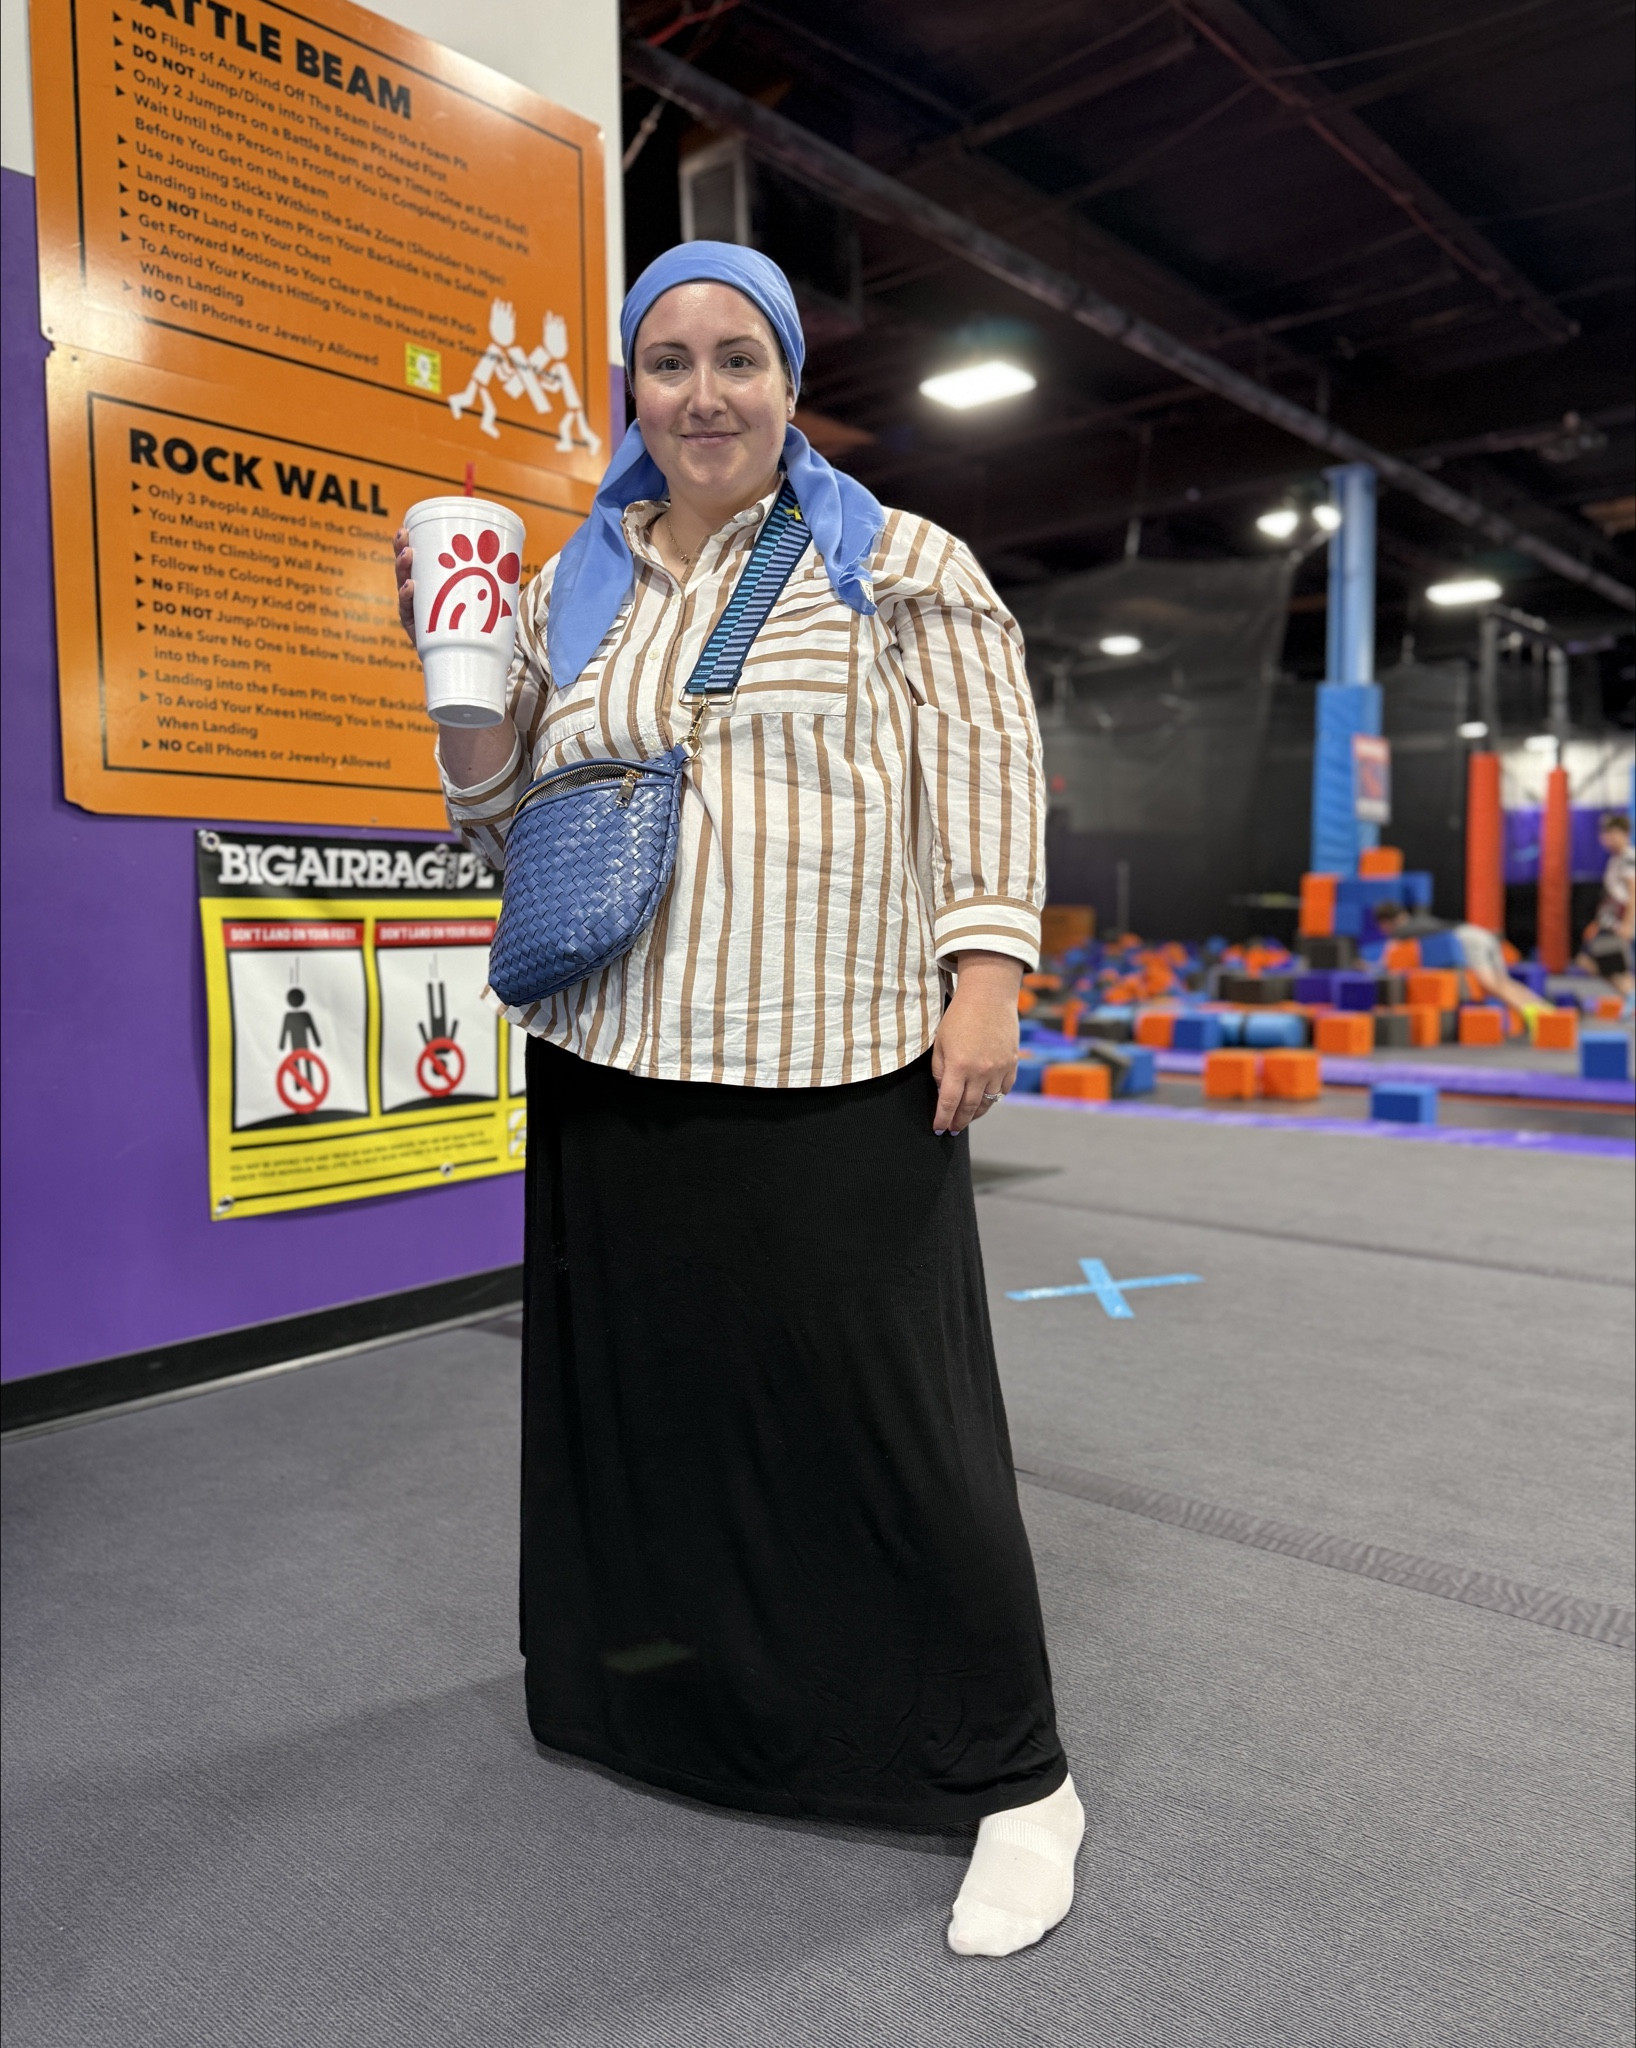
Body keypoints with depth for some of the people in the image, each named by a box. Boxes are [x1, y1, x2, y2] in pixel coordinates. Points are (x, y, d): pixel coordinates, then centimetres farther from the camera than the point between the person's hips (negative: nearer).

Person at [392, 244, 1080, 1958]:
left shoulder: (898, 564, 6)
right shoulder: (570, 589, 17)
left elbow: (987, 765, -1)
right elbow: (509, 828, 18)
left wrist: (985, 978, -13)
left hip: (840, 1091, -4)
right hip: (613, 1084, 5)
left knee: (898, 1423, -2)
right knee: (645, 1398, 15)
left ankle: (1014, 1781, 16)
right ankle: (669, 1708, 41)